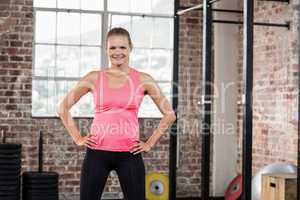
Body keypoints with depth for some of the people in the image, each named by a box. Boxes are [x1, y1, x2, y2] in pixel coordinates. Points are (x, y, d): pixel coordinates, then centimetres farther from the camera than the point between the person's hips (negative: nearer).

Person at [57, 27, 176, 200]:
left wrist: (150, 143, 4)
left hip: (129, 154, -1)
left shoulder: (143, 80, 2)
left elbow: (169, 114, 7)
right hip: (97, 152, 1)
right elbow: (63, 108, 10)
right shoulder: (94, 78, 4)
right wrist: (77, 138, 4)